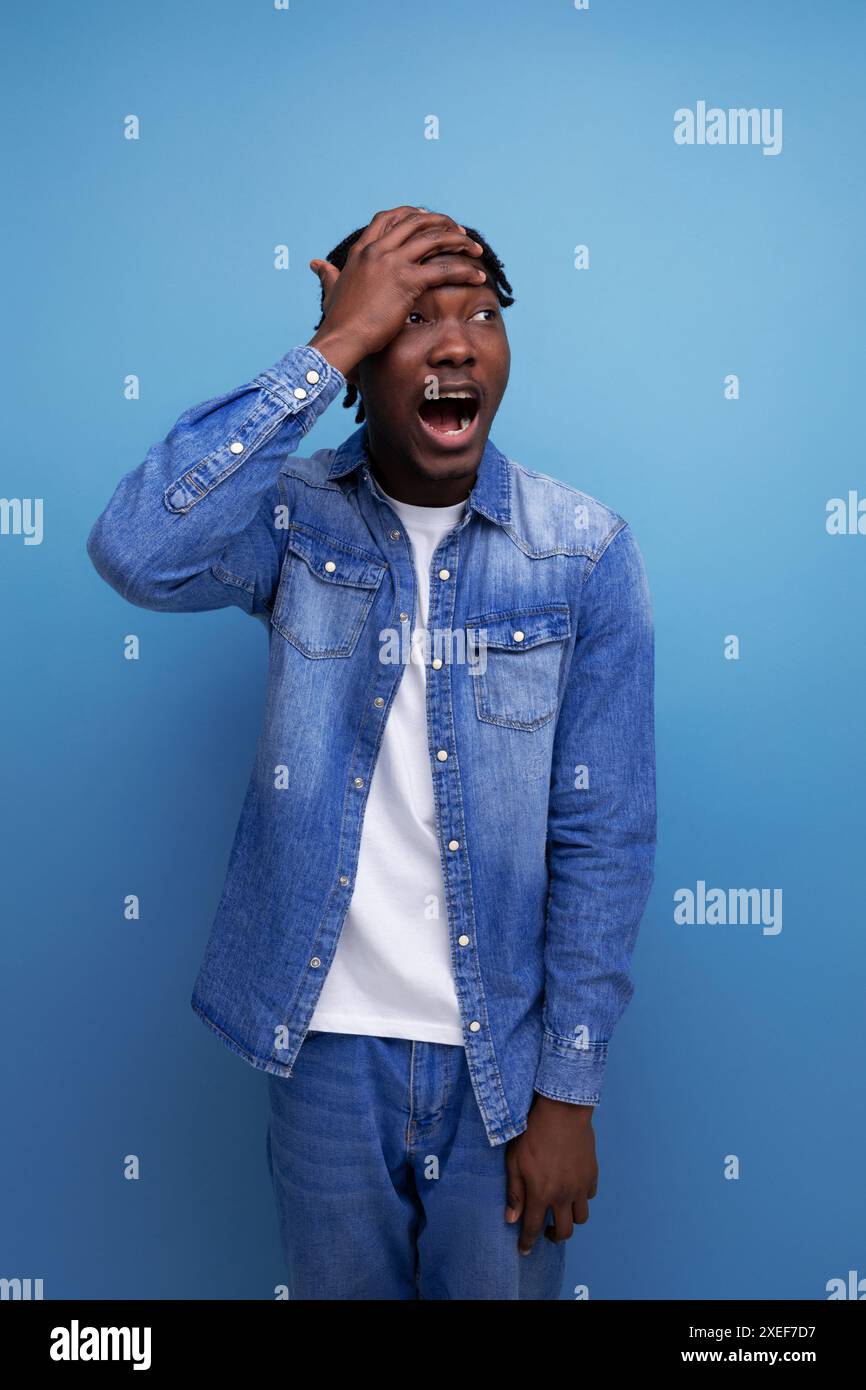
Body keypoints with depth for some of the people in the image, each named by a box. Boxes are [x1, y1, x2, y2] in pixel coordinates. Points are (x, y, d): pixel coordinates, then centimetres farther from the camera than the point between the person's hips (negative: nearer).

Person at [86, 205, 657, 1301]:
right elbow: (139, 551, -30)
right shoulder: (294, 517, -7)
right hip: (326, 1039, 1)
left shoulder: (583, 549, -9)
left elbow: (604, 834, -8)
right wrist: (334, 342, -25)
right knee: (336, 1285, 22)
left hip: (503, 1046, 0)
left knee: (502, 1283, 20)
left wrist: (569, 1090, -6)